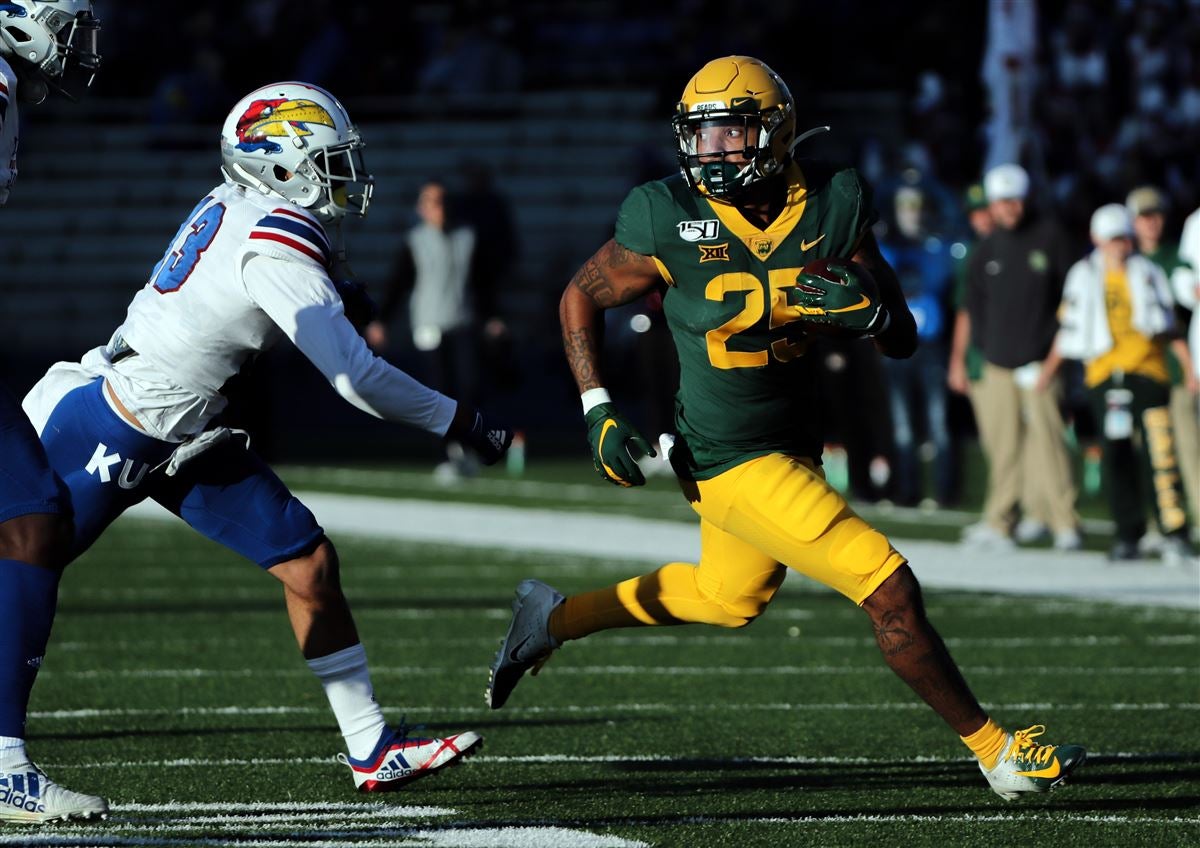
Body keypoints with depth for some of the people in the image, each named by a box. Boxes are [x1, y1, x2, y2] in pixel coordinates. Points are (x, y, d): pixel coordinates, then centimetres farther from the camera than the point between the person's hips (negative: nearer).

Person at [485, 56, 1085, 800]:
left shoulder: (833, 208, -9)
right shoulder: (670, 220, -18)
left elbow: (904, 341, -6)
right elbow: (582, 298, -1)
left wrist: (866, 309, -28)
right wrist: (598, 410, -9)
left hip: (795, 443, 6)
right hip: (732, 460, -6)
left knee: (729, 598, 30)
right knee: (889, 590, -11)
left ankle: (554, 618, 45)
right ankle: (998, 753, 2)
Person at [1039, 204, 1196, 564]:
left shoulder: (1148, 274, 9)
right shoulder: (1083, 277, 9)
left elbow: (1170, 327, 10)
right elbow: (1069, 328, 12)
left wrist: (1190, 370, 5)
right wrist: (1048, 370, 7)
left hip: (1148, 370, -1)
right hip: (1103, 373, 1)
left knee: (1160, 453, -10)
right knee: (1116, 455, -1)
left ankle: (1174, 533, -9)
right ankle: (1128, 535, 6)